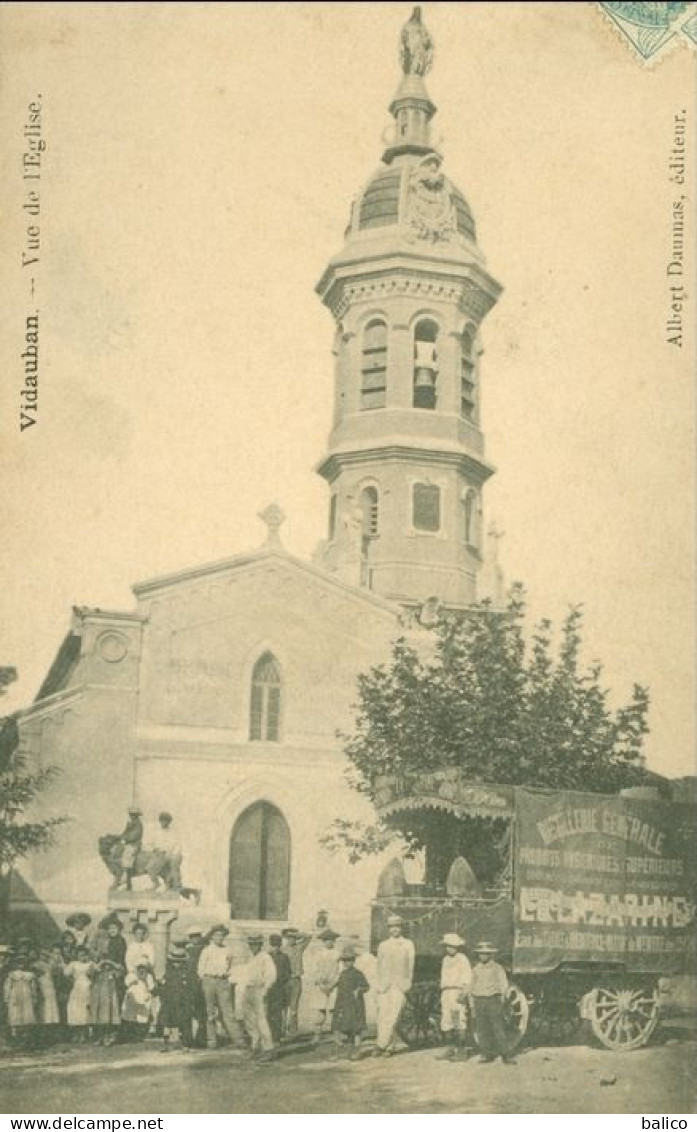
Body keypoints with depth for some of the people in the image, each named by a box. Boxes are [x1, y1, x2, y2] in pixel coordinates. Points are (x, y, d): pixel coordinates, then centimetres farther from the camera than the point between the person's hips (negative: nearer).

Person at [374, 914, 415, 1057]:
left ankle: (381, 1045, -9)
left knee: (393, 1016, -12)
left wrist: (407, 985, 2)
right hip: (384, 985, 2)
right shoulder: (383, 945, 13)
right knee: (383, 1017, -3)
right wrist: (379, 985, 5)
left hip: (400, 985, -2)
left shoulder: (408, 945, 9)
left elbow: (411, 966, 8)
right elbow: (379, 966, 13)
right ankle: (389, 1046, 4)